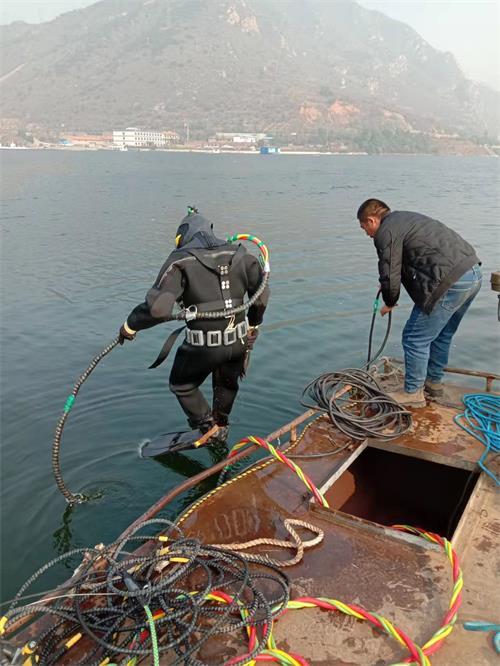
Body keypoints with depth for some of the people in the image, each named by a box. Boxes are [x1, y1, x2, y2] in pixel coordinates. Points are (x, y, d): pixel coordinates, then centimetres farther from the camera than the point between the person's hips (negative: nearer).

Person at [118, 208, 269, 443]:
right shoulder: (239, 255, 5)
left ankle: (209, 429, 28)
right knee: (226, 383, 32)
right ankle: (221, 428, 49)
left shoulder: (180, 261, -10)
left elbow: (159, 307, -21)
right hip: (238, 341, 5)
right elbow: (261, 294, 13)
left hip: (203, 346, -5)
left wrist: (131, 324, -5)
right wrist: (253, 324, 29)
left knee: (182, 386, 24)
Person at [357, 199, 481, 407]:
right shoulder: (405, 218, 25)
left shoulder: (386, 232, -5)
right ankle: (434, 381, 40)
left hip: (451, 283, -10)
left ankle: (413, 393, 15)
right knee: (442, 334, 24)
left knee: (415, 339, 2)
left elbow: (390, 277, -7)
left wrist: (389, 303, 13)